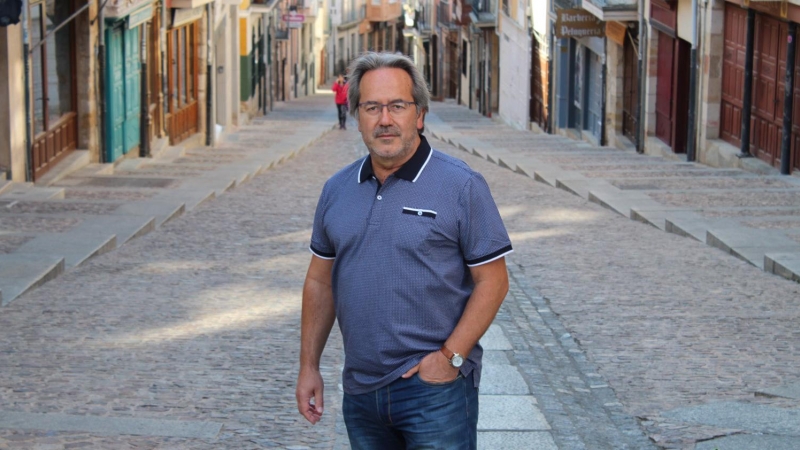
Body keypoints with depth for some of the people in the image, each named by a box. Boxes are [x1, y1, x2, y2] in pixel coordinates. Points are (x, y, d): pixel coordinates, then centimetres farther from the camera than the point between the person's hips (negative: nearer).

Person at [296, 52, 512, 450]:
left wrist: (450, 357, -13)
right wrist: (308, 366, 10)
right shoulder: (337, 190, 9)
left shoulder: (461, 186, -6)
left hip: (434, 388, -5)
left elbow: (492, 281, -7)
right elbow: (320, 282, 14)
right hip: (361, 390, 5)